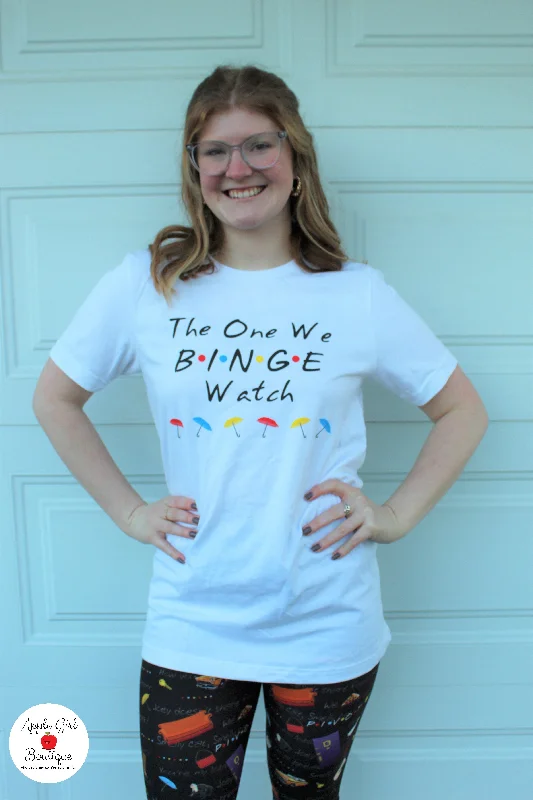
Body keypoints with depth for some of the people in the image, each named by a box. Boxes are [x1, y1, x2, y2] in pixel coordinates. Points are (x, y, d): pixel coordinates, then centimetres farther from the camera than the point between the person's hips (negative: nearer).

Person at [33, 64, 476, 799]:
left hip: (329, 629, 1)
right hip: (191, 628, 0)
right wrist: (127, 511, 0)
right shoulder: (143, 285, -4)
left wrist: (396, 516, -3)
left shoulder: (359, 293, -4)